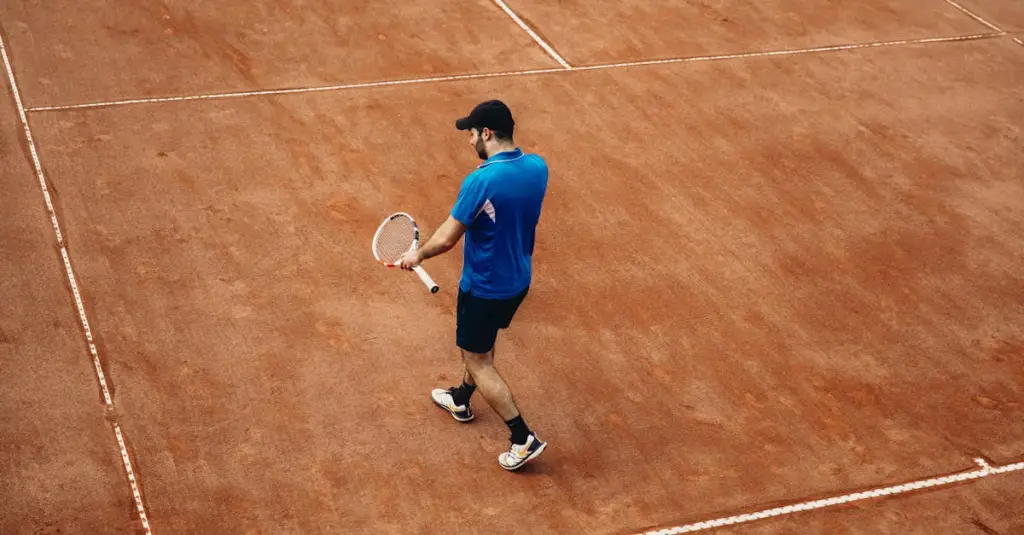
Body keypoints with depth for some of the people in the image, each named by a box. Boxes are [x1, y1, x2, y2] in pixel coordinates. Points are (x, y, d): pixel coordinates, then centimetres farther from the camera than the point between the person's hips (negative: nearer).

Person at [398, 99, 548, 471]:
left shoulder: (480, 181, -29)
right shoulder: (538, 167, -9)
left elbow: (447, 238, -23)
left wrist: (418, 255, -4)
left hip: (485, 289, -7)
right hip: (519, 282, 8)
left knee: (479, 362, 9)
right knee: (480, 345, 30)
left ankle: (524, 439, 9)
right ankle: (461, 399, 52)